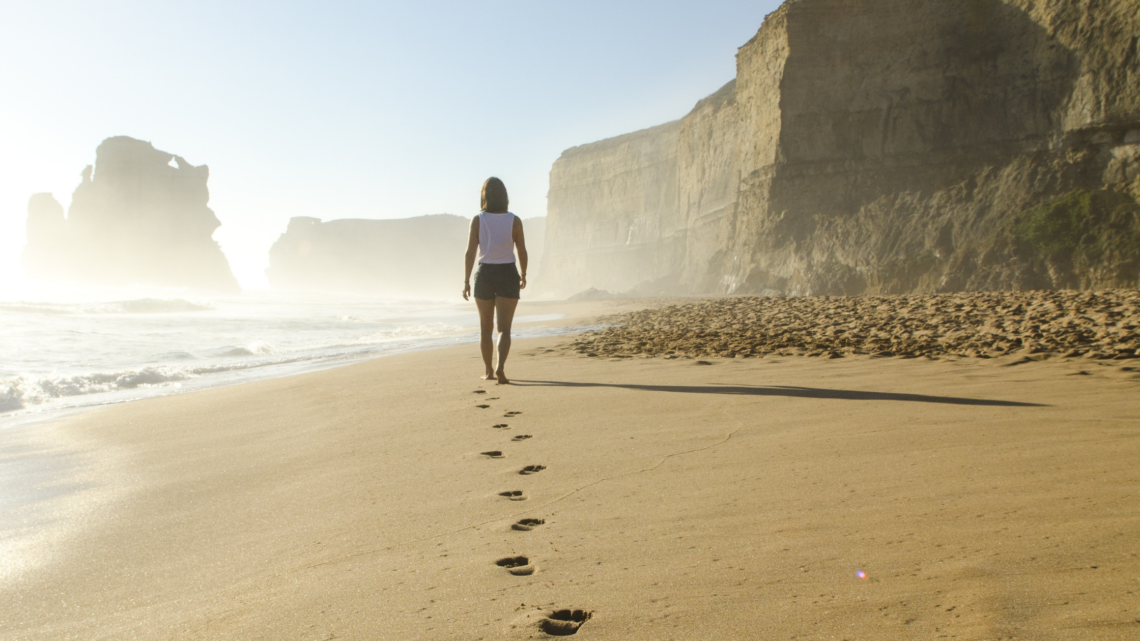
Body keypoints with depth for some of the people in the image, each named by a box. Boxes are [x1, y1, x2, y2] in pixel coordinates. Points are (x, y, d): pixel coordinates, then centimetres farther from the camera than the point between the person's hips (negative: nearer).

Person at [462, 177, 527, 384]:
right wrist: (523, 275, 15)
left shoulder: (477, 220, -5)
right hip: (508, 276, -1)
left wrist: (466, 280, -1)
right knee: (504, 329, -2)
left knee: (486, 327, 16)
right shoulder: (514, 221, -4)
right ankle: (500, 367, -25)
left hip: (484, 276, 1)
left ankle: (489, 371, 22)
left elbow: (470, 252, -8)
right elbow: (522, 252, -1)